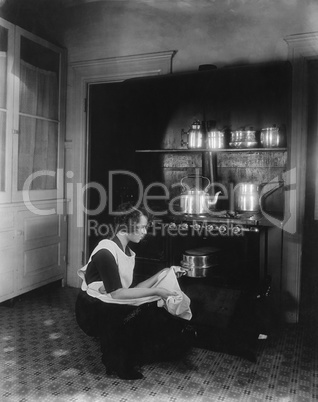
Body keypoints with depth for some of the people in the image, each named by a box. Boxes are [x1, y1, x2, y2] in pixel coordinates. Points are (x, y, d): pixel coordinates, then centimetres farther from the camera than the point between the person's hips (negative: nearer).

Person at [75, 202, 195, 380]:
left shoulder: (128, 253, 11)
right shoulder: (105, 251, -16)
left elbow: (132, 289, 6)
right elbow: (116, 292, -22)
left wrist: (160, 275, 0)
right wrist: (155, 291, -21)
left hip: (116, 307, 8)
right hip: (94, 310, -8)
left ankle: (125, 360, 2)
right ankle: (121, 362, -6)